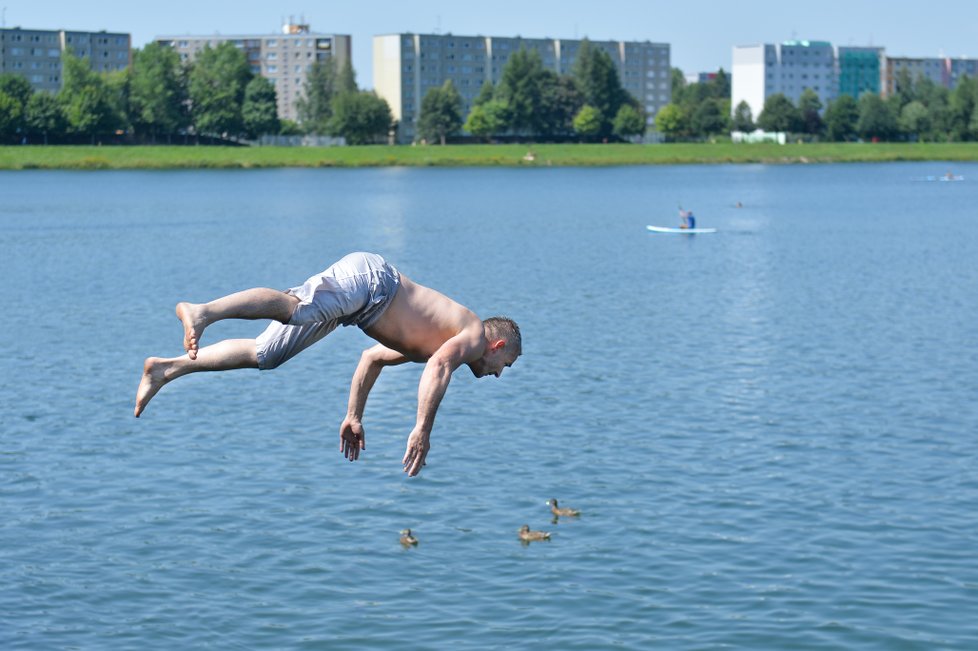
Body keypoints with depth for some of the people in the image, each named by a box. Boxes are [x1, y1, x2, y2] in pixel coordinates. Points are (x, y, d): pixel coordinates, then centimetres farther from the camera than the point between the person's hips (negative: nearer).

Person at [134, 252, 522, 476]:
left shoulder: (427, 342, 32)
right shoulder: (476, 336, 5)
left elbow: (372, 357, 37)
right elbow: (439, 366, -19)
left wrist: (354, 417, 38)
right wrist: (422, 431, -22)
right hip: (369, 277, -8)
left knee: (264, 355, 5)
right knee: (293, 309, -34)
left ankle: (166, 369, 0)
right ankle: (202, 311, -55)